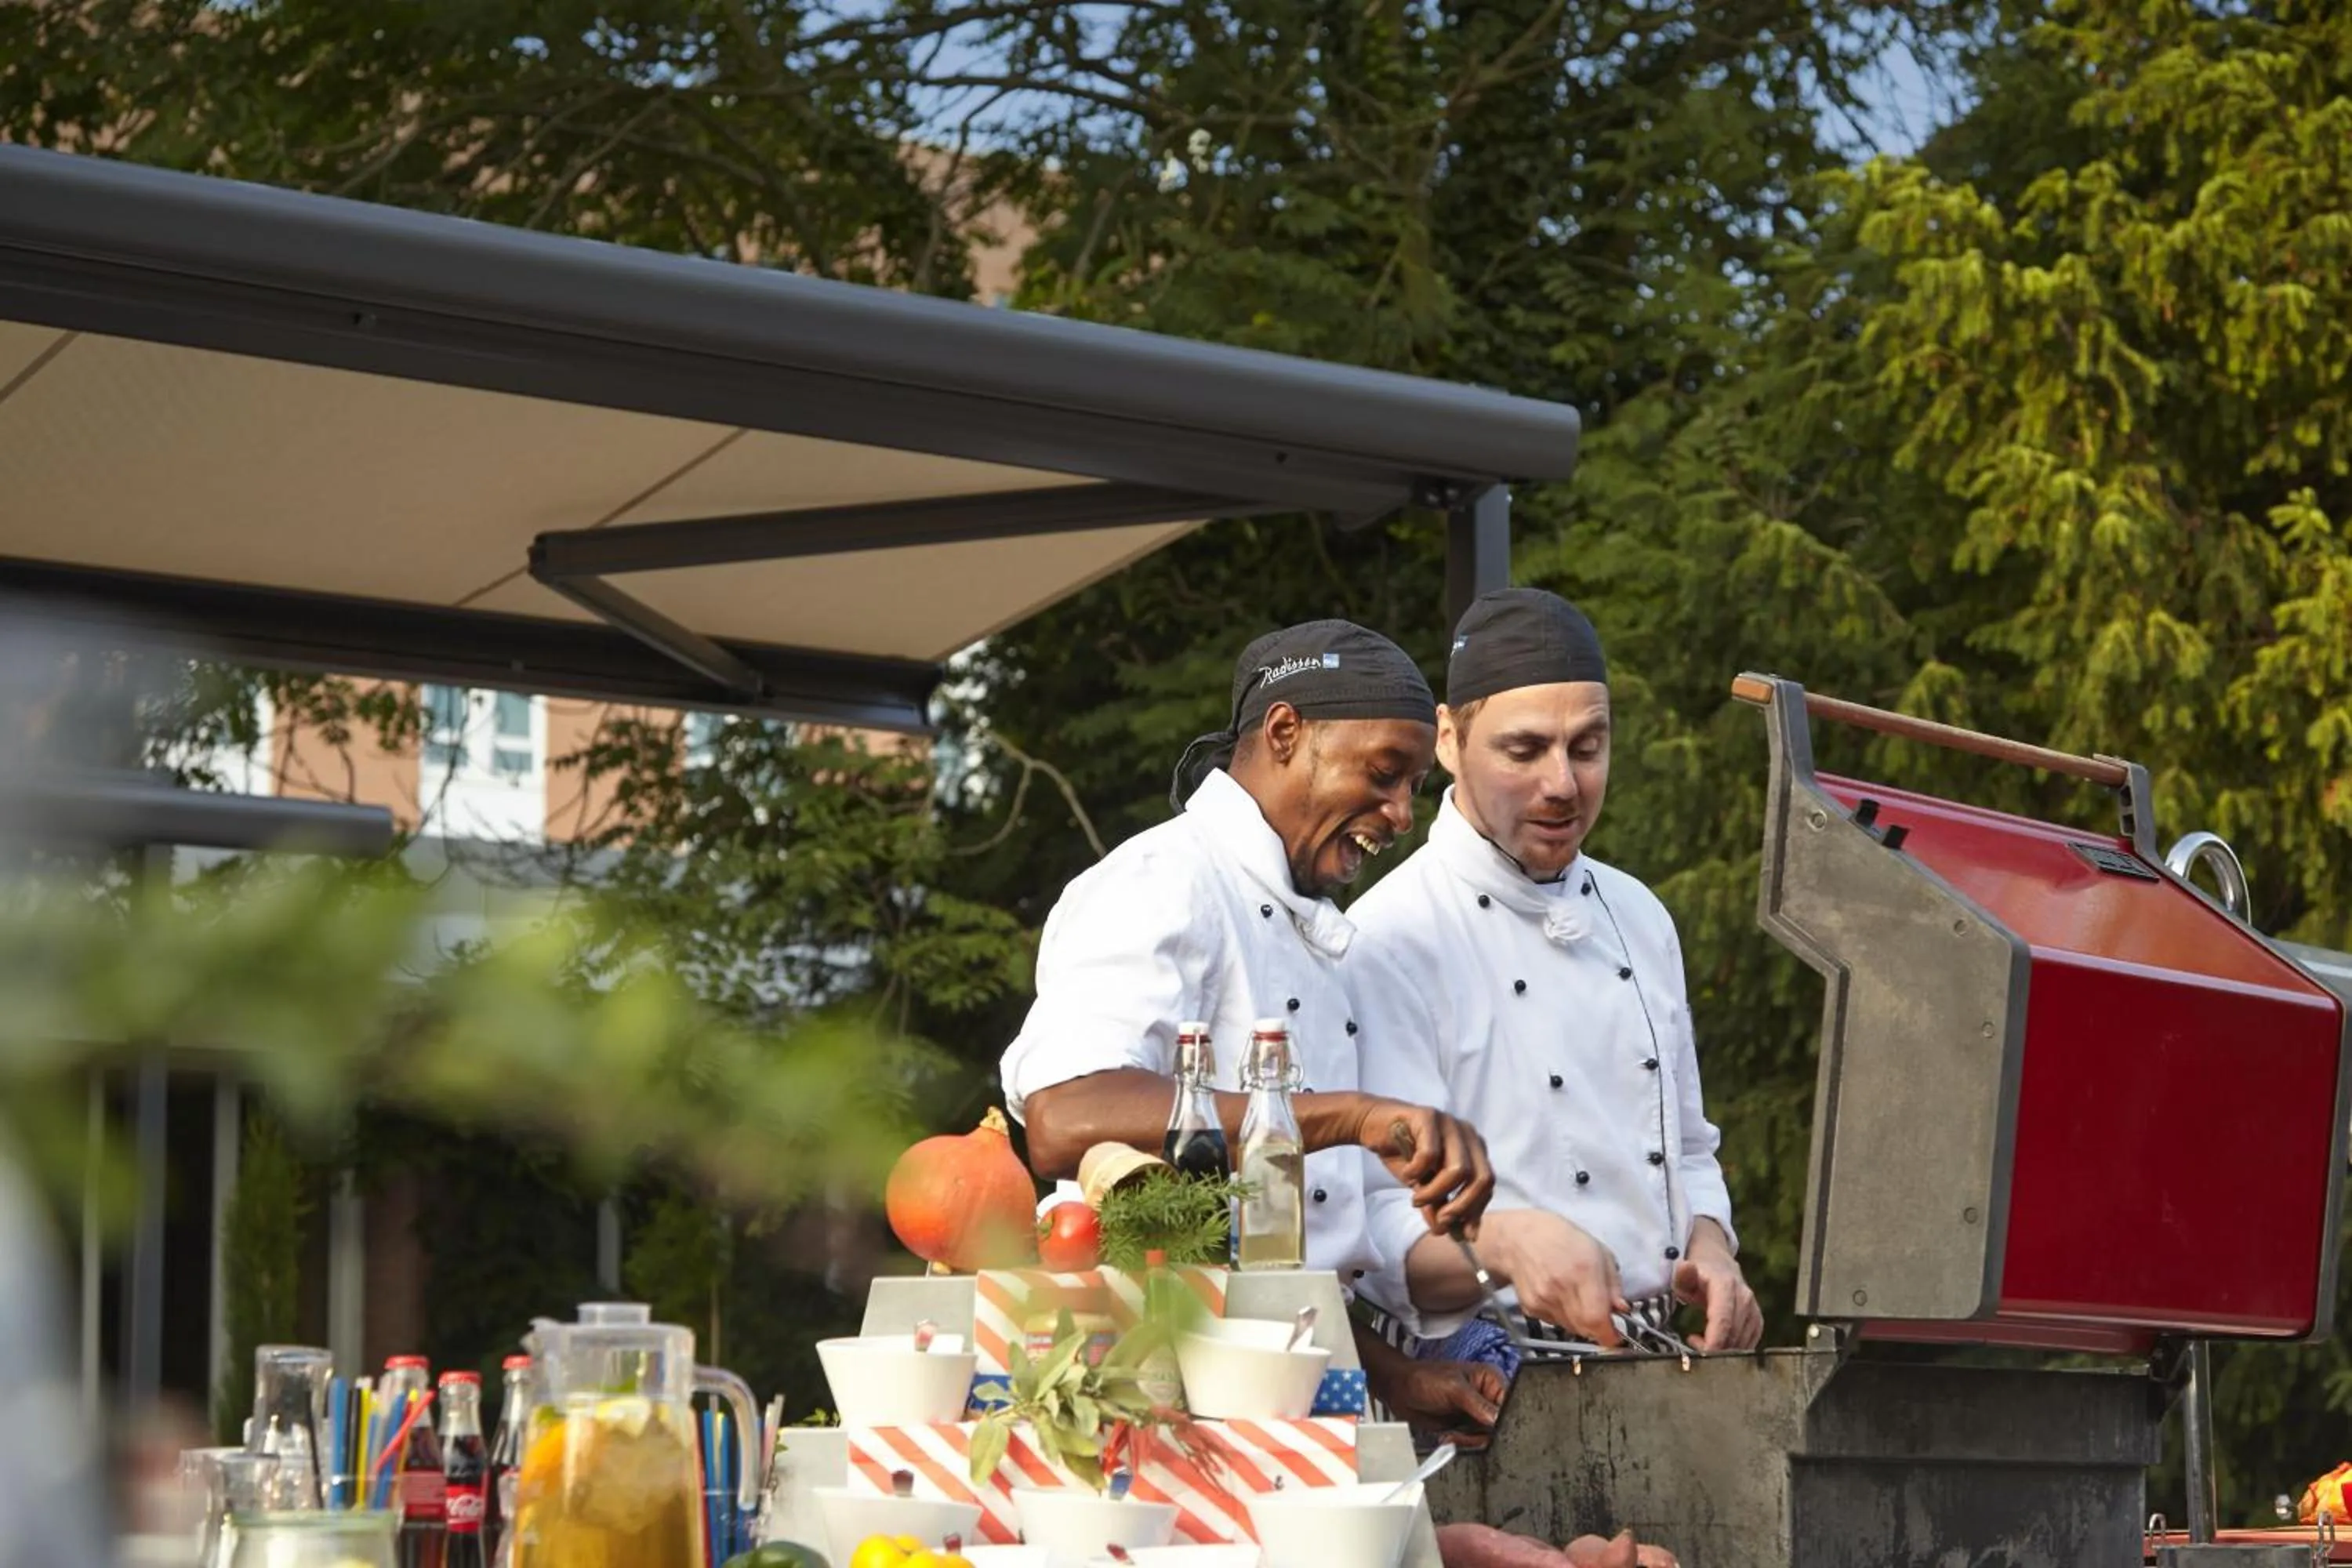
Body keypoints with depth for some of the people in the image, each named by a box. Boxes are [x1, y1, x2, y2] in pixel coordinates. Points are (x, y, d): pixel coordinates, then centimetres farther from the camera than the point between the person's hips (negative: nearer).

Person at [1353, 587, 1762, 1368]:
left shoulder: (1638, 918, 18)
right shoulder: (1392, 939, -6)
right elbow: (1386, 1231, -13)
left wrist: (1709, 1249, 6)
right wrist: (1506, 1241, -32)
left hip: (1657, 1364, 6)